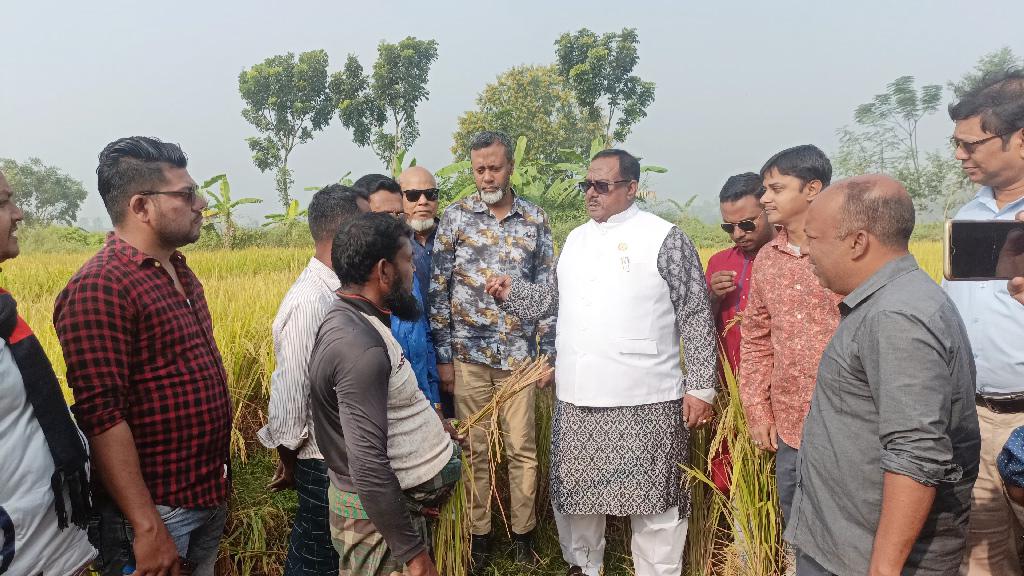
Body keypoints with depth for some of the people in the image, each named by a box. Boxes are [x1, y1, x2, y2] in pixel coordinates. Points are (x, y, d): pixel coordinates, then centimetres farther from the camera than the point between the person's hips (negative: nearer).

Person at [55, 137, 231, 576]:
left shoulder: (180, 271, 8)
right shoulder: (99, 288, -19)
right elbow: (101, 416, -23)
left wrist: (221, 480, 15)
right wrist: (147, 528, -22)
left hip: (209, 494, 8)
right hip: (155, 509, -8)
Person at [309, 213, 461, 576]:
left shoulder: (356, 321, 4)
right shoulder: (360, 346, -28)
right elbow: (368, 467, -30)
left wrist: (424, 423, 20)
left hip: (397, 497, 9)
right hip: (379, 515, -9)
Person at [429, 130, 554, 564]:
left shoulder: (536, 220, 3)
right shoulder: (455, 216, 0)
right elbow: (438, 290, -1)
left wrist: (549, 355, 2)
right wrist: (443, 356, -4)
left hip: (518, 354, 1)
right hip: (468, 353, 0)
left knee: (521, 447, 8)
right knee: (474, 448, 9)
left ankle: (523, 533, 26)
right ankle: (478, 534, 26)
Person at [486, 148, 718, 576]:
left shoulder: (665, 239, -5)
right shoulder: (575, 239, 13)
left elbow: (696, 317, -5)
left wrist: (700, 386, -8)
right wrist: (512, 291, 10)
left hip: (644, 401, -6)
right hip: (577, 397, 6)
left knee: (650, 497, 5)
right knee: (574, 491, 17)